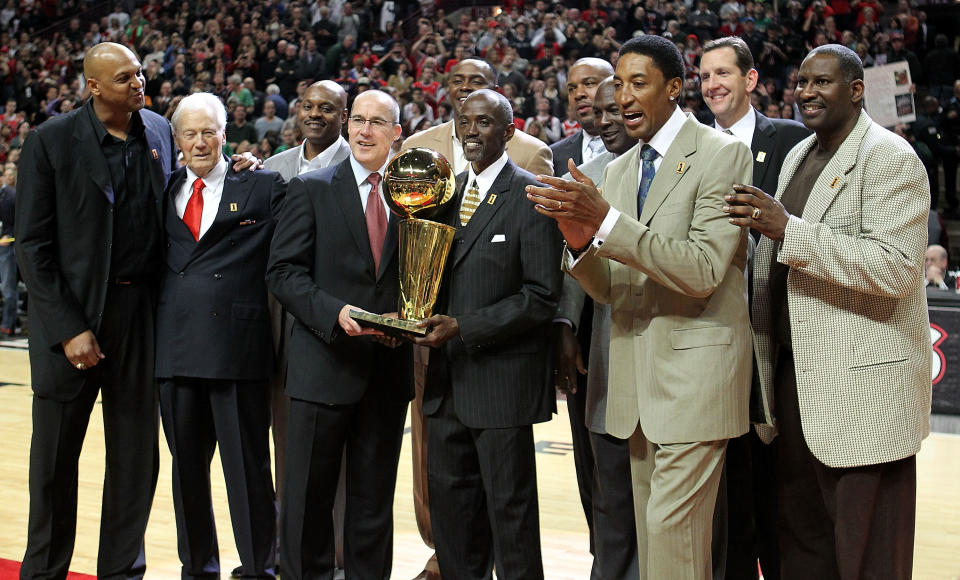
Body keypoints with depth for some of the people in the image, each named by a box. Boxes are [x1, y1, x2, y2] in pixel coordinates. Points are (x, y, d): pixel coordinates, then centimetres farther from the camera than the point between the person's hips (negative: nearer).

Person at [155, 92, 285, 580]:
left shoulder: (262, 188, 3)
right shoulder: (164, 191, 15)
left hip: (237, 350, -4)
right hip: (177, 349, 4)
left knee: (247, 466, 1)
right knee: (186, 466, 13)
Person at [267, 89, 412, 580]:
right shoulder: (310, 190, 1)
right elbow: (283, 271, -5)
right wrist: (335, 311, -18)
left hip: (390, 368, 3)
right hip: (324, 366, -2)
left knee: (374, 498, 11)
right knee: (308, 495, 3)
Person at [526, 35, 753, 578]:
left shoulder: (723, 154, -8)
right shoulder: (619, 170, 14)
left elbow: (703, 272, -18)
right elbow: (612, 289, 11)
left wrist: (607, 220, -24)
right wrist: (581, 236, -11)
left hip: (695, 370, -7)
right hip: (635, 377, 7)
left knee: (671, 528, -11)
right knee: (651, 532, 12)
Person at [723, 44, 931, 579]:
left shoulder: (891, 160, -11)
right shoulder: (799, 156, 15)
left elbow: (895, 267, -23)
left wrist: (788, 230, -27)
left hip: (864, 386, -8)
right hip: (795, 376, 8)